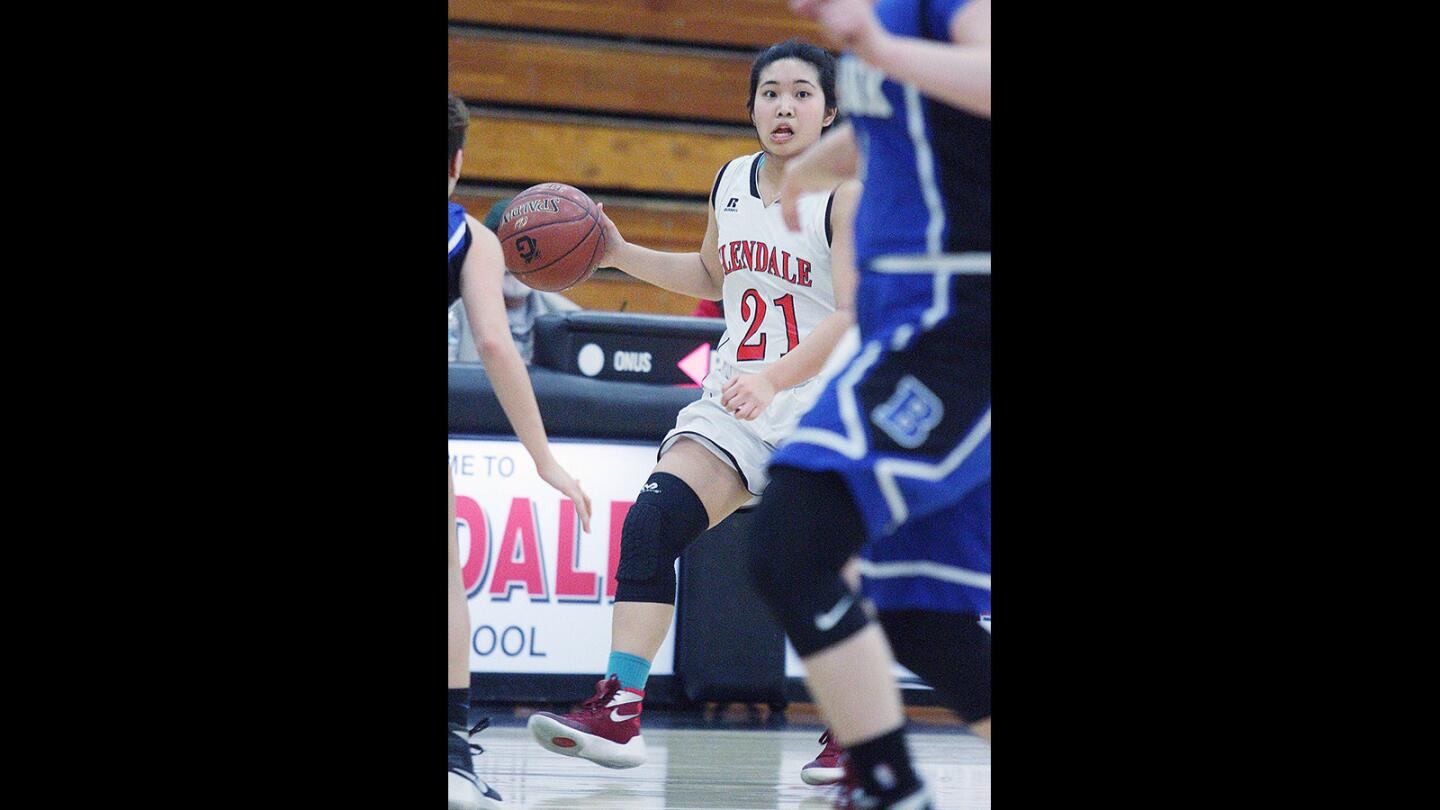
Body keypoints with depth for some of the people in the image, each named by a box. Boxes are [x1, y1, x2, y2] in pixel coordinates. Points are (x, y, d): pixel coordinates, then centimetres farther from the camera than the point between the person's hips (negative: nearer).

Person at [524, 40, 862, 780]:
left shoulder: (848, 195, -11)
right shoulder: (731, 182, 10)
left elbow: (855, 316, -22)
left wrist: (773, 380, -35)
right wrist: (621, 255, 16)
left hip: (823, 407, -5)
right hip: (734, 399, 5)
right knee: (652, 521, -15)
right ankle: (617, 711, -21)